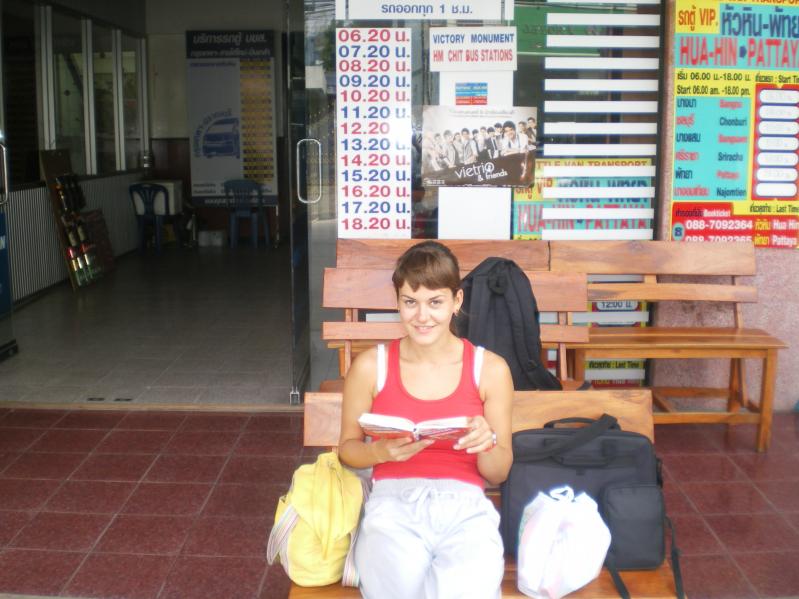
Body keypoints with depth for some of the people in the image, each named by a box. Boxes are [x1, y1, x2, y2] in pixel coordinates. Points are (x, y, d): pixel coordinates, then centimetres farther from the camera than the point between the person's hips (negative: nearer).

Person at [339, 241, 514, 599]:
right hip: (393, 502, 0)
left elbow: (498, 474, 11)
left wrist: (487, 445, -12)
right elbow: (347, 448, 13)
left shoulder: (490, 369, 5)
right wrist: (382, 451, -8)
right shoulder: (370, 366, 5)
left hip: (464, 505, 0)